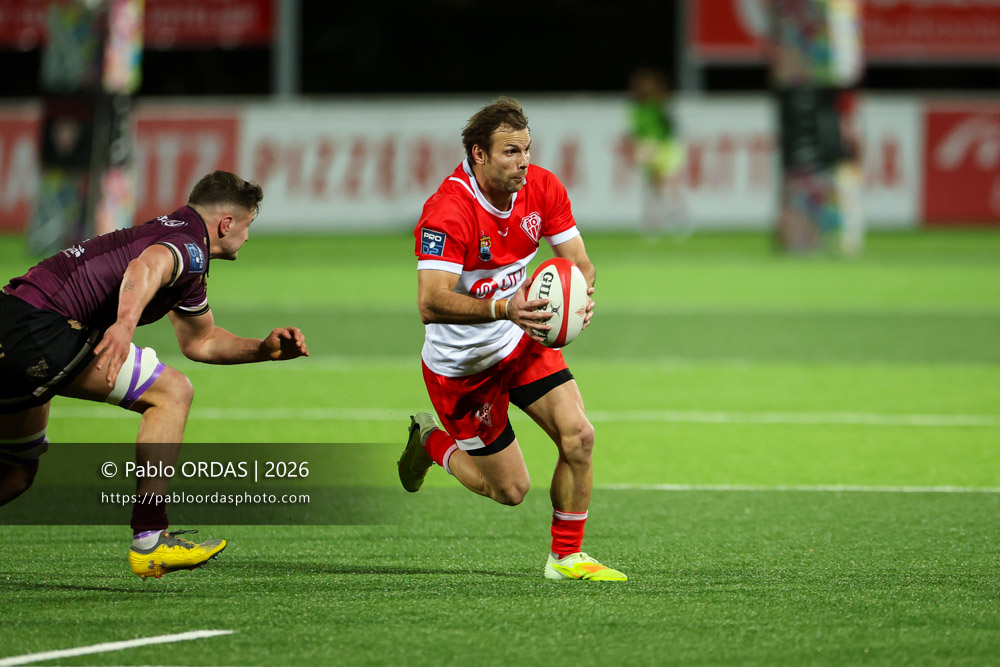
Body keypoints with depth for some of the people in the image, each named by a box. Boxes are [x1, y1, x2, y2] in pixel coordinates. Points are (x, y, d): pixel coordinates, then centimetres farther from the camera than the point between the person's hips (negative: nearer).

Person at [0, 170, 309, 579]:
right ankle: (149, 540, -12)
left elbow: (200, 341, 40)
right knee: (171, 393, -7)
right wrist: (126, 322, -49)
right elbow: (146, 266, -31)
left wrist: (264, 349, 28)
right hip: (37, 326, -11)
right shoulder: (188, 245, -7)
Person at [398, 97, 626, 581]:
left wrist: (581, 293, -30)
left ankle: (566, 557, 7)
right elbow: (431, 303, -38)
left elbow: (578, 261, -5)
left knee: (578, 436, -12)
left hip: (520, 340, 5)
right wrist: (503, 309, -52)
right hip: (460, 364, -5)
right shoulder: (448, 210, -30)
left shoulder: (542, 188, -10)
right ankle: (431, 441, 32)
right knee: (510, 490, 2)